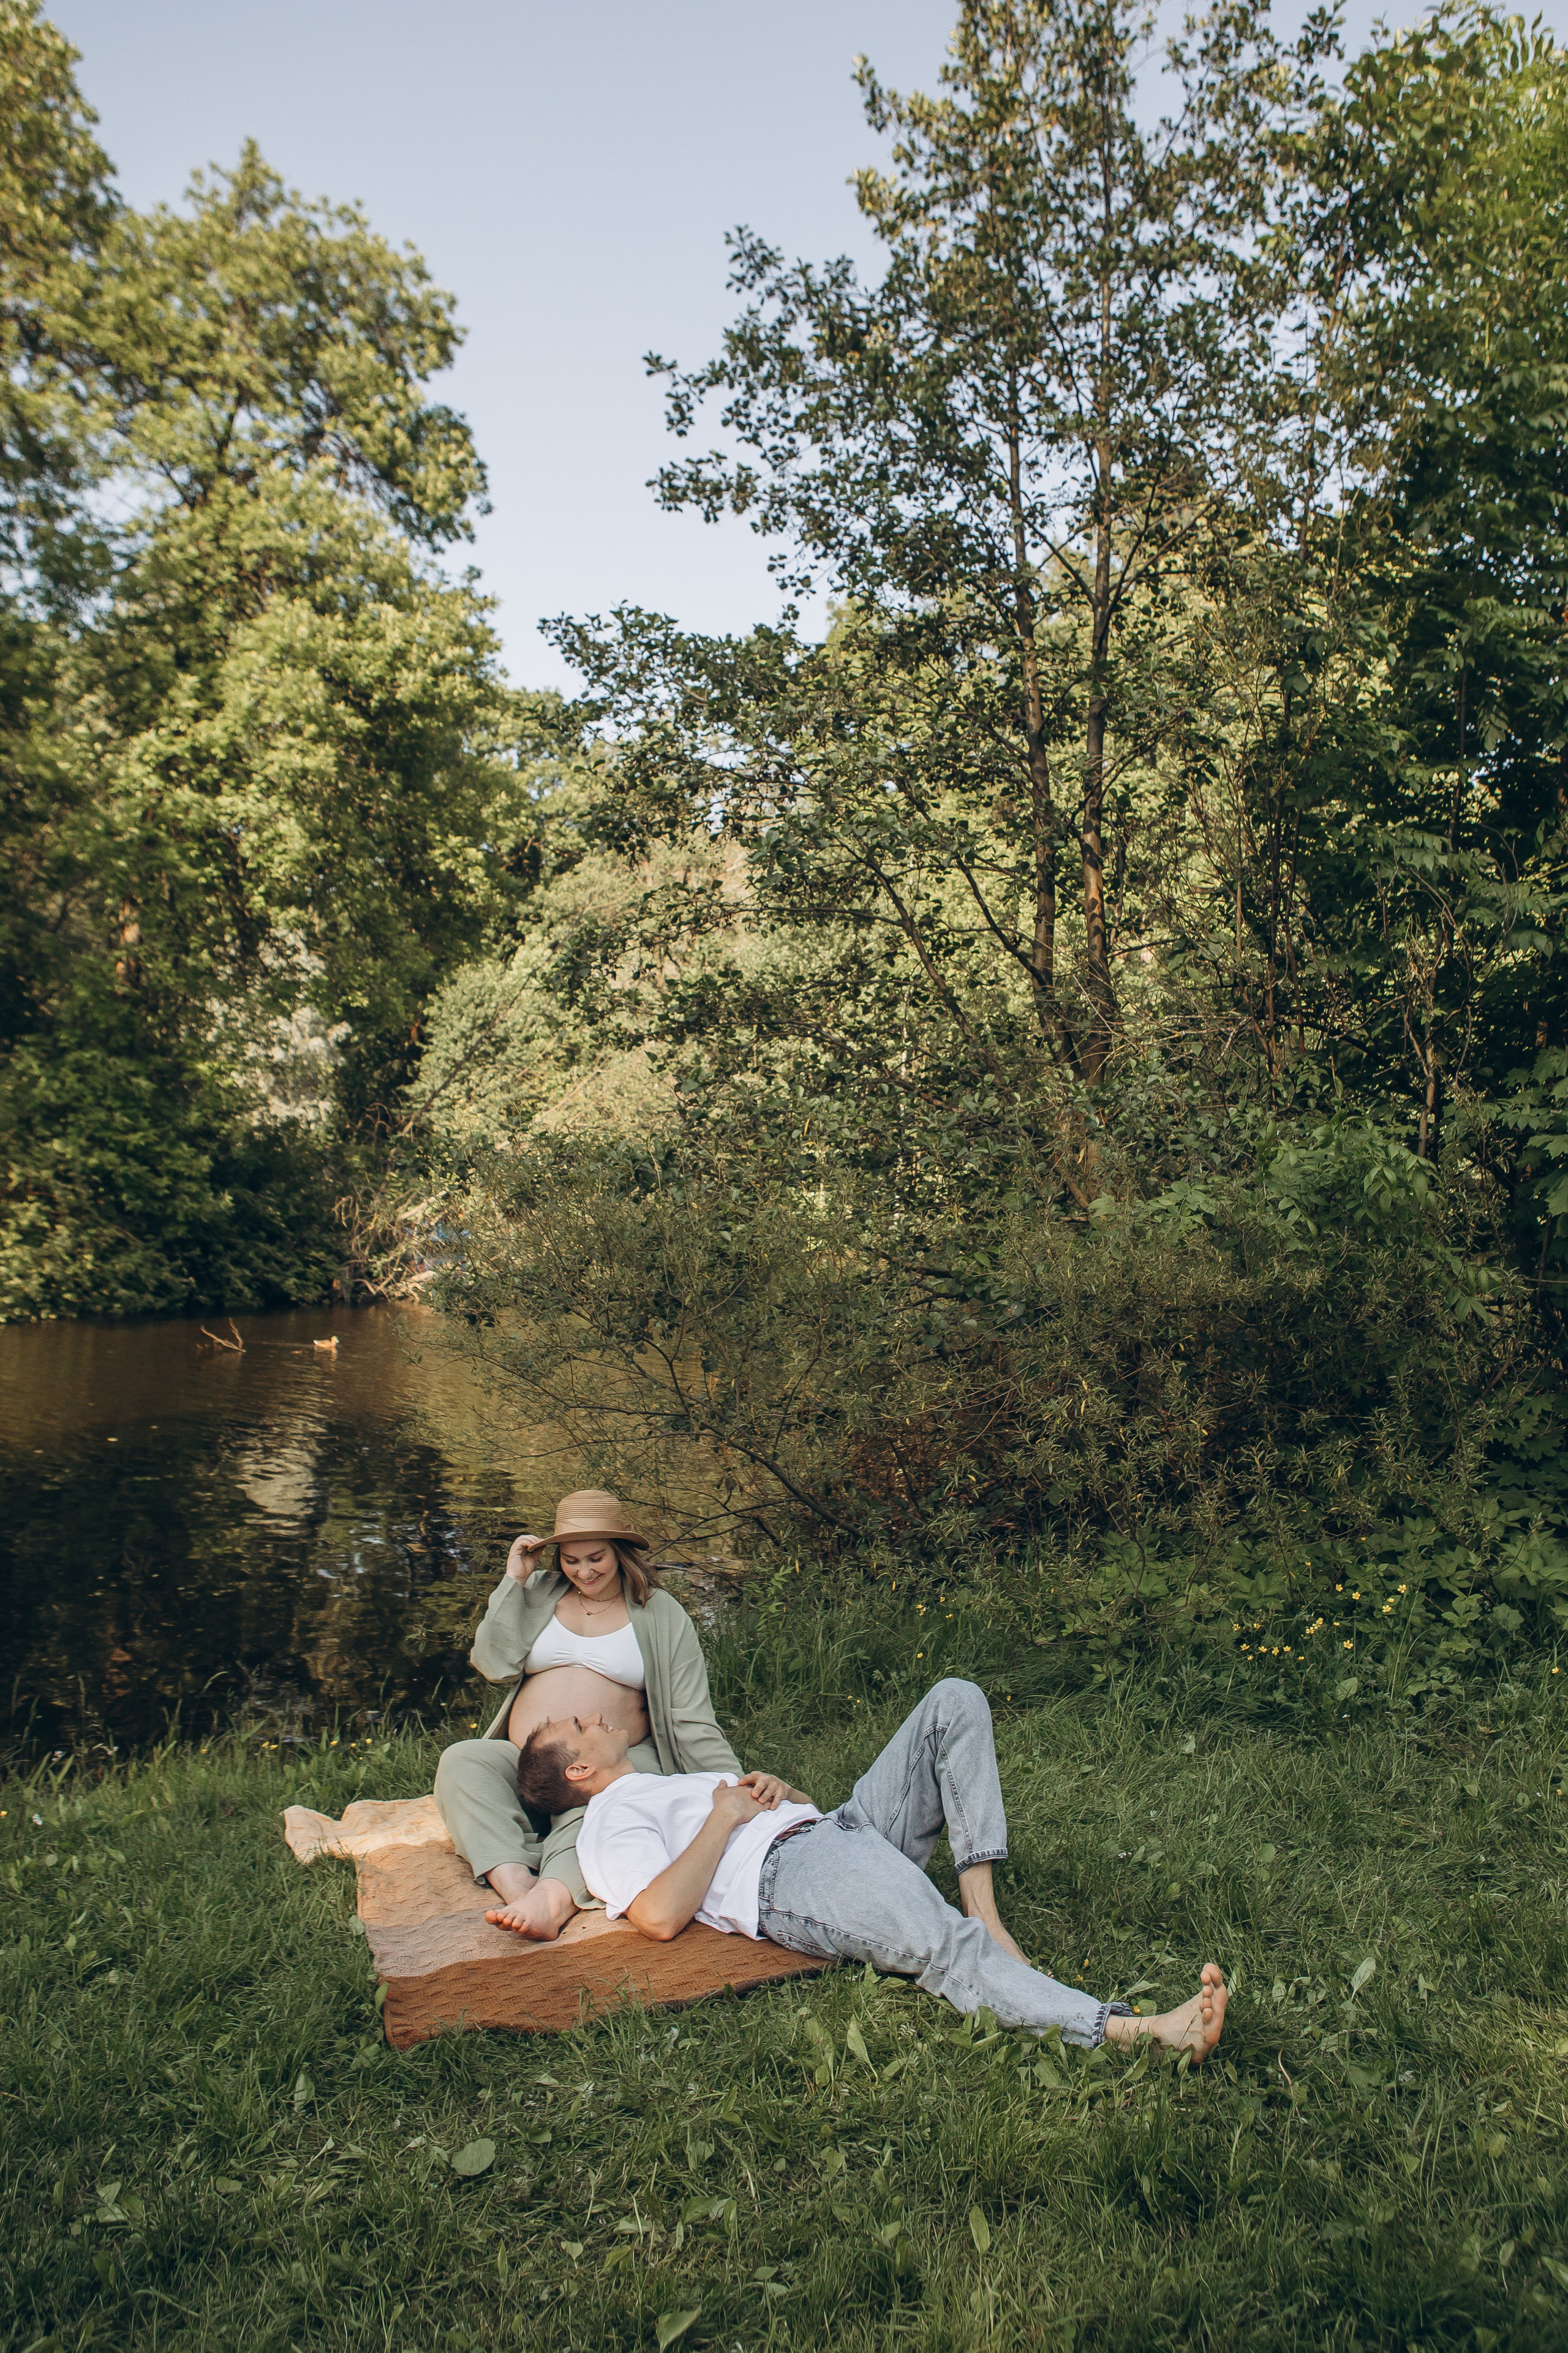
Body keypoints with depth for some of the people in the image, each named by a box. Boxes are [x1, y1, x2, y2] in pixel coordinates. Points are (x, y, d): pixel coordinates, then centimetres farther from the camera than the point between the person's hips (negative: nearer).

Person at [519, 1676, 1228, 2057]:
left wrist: (778, 1790, 11)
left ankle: (980, 1902, -18)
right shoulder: (608, 1824, 11)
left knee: (955, 1703, -7)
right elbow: (661, 1916, -11)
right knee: (944, 1947, -37)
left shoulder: (681, 1780, 37)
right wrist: (723, 1819, -4)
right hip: (785, 1875, -9)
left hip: (839, 1826, 9)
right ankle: (1133, 2031, -49)